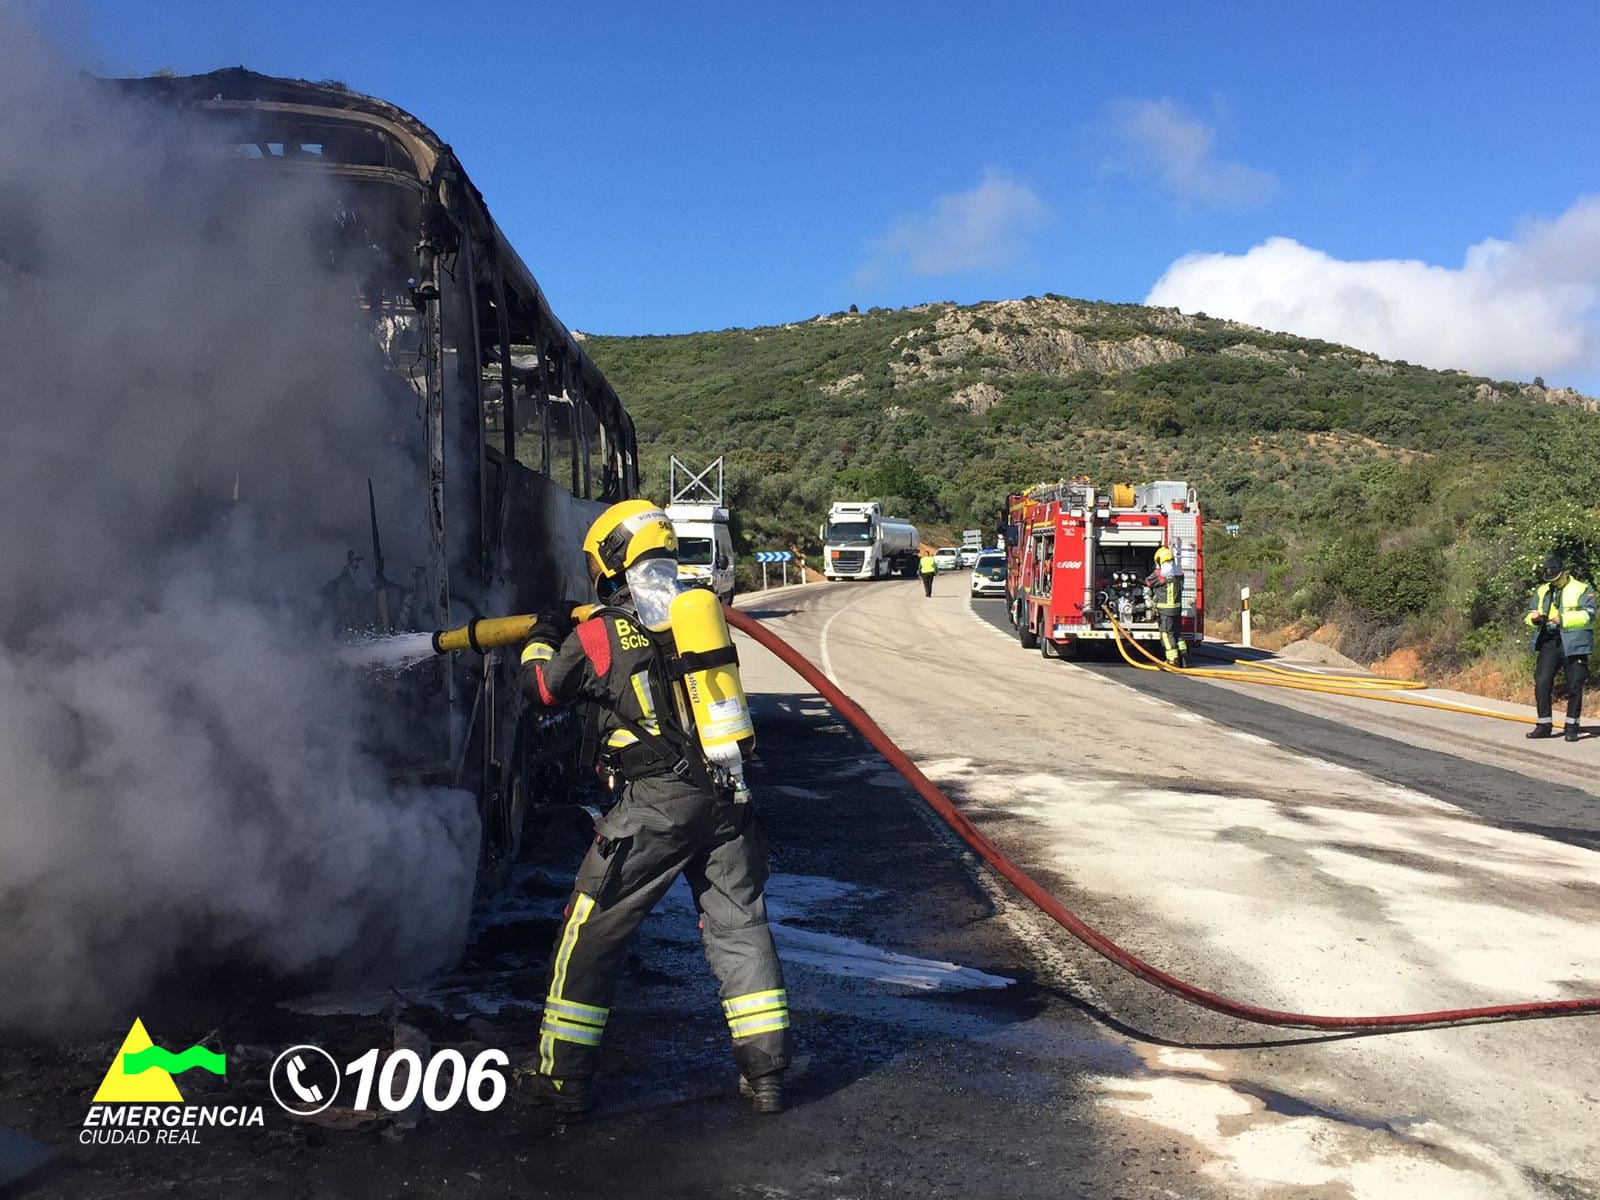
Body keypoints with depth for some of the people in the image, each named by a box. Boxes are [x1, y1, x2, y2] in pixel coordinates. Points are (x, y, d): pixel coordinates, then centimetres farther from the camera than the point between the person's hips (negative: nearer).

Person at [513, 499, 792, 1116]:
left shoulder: (601, 632, -5)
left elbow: (542, 686, 10)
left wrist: (542, 638, 30)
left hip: (655, 804, -5)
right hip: (725, 797, 5)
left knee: (591, 930, 10)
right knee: (740, 928, 13)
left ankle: (563, 1075, 19)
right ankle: (765, 1073, 15)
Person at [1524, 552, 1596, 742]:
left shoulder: (1582, 590, 0)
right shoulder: (1541, 591, 16)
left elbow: (1588, 615, -13)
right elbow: (1529, 614, 17)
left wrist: (1563, 619, -25)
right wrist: (1533, 618, -7)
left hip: (1573, 645, -4)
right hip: (1548, 644, 4)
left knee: (1574, 686, 1)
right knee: (1541, 683, -1)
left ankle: (1571, 726, 11)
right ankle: (1544, 725, 8)